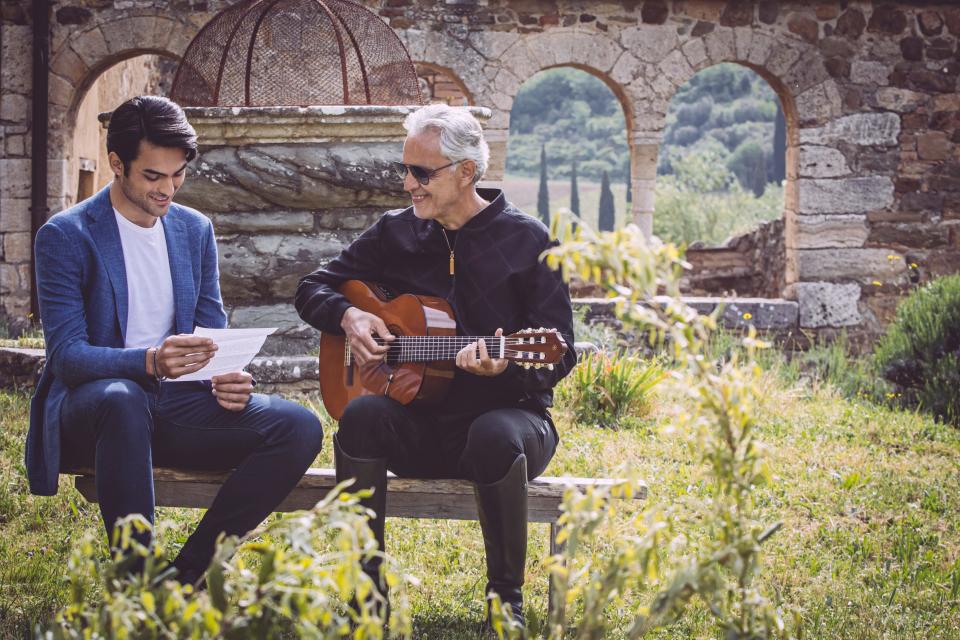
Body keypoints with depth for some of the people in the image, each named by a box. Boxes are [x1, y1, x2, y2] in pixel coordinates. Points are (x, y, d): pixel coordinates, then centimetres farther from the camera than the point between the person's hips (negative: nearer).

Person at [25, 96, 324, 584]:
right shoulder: (65, 236, -6)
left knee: (299, 428, -19)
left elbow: (213, 334, 14)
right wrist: (149, 362, -34)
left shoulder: (195, 229, 11)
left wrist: (226, 376, -11)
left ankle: (188, 576, -16)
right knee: (122, 399, -43)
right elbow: (66, 355, -14)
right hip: (88, 410, -5)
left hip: (175, 402, 5)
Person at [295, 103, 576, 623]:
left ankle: (507, 598, -18)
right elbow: (312, 288, 17)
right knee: (362, 414, -30)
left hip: (507, 411, -3)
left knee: (497, 436, -38)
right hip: (419, 421, 3)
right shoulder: (395, 234, 9)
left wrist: (505, 367, -28)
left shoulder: (527, 240, -2)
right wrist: (348, 316, -6)